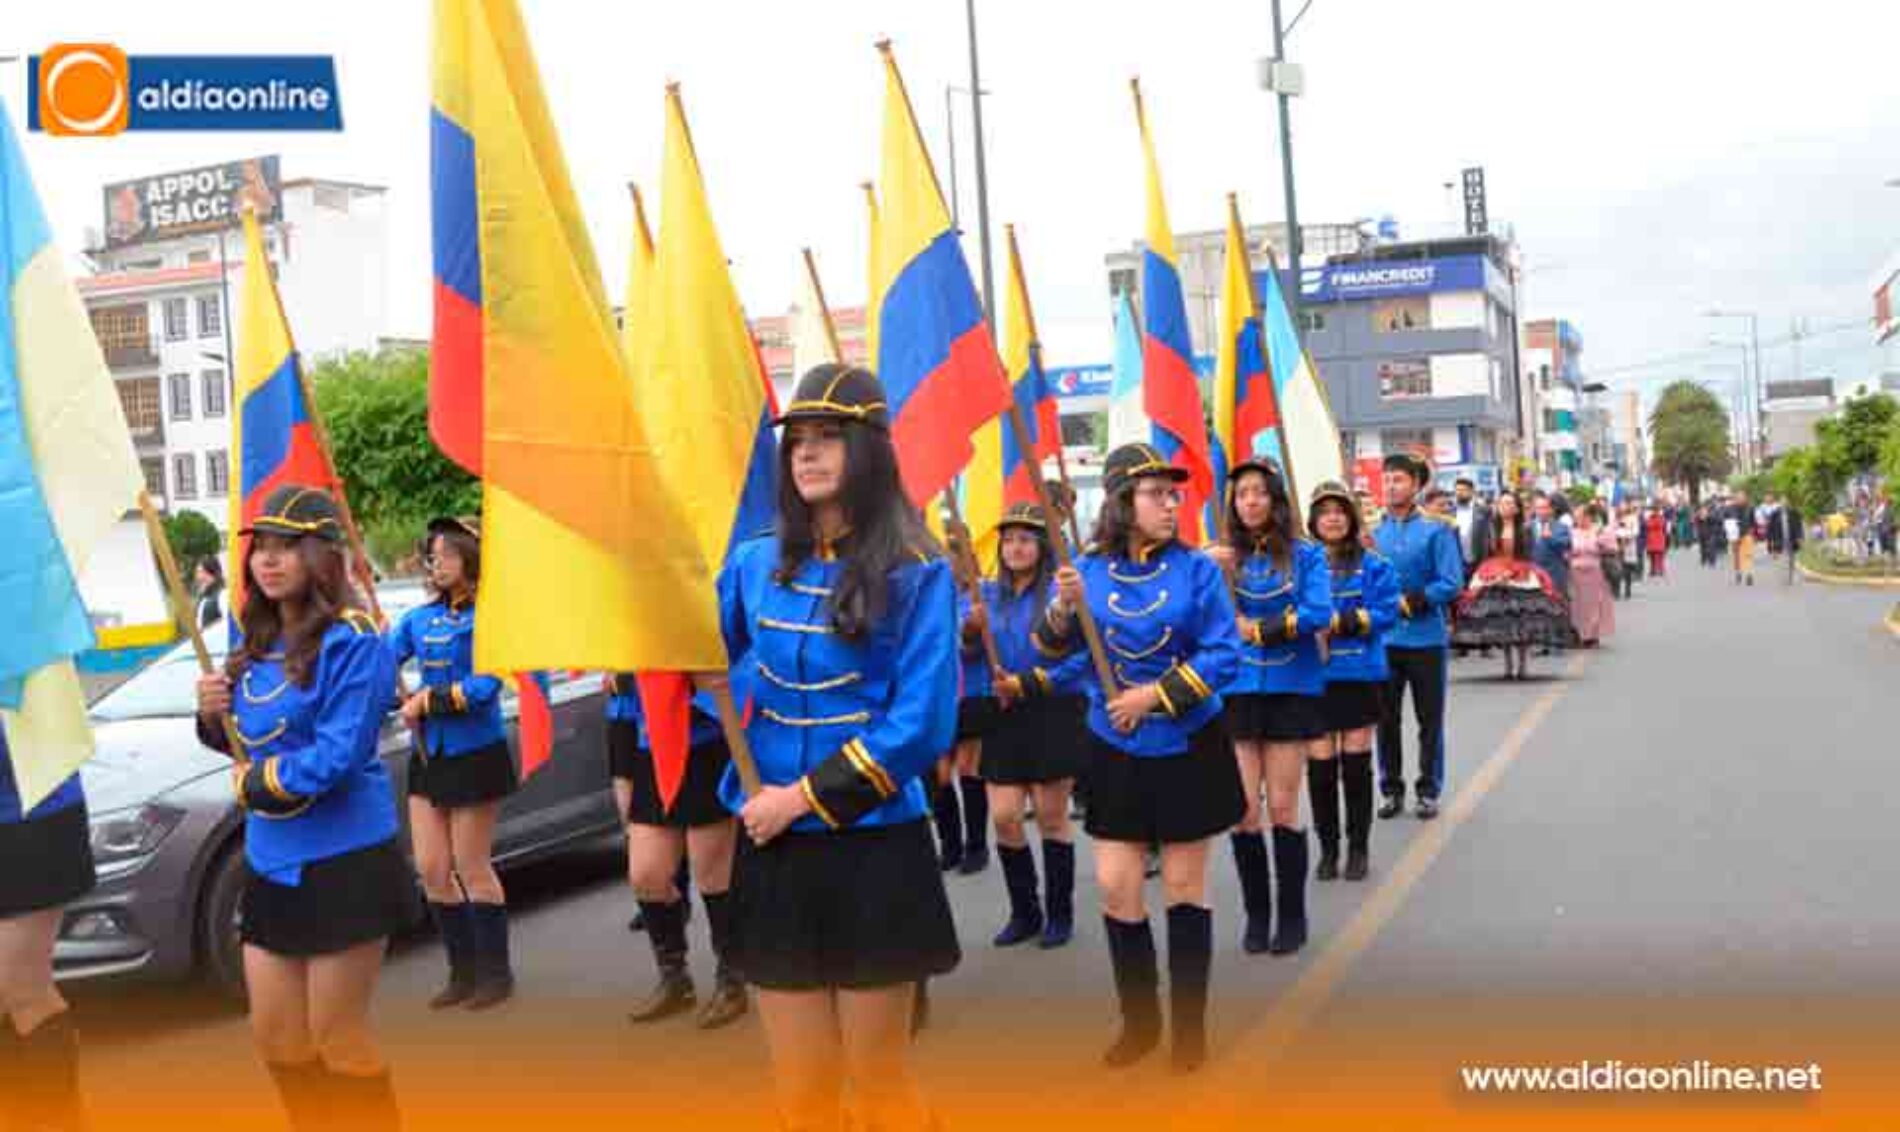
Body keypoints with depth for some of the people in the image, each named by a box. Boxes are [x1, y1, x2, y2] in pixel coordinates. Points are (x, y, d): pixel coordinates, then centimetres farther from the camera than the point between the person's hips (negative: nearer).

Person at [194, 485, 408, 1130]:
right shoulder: (254, 638, 9)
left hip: (343, 863, -8)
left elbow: (339, 755, -21)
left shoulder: (352, 641, -16)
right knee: (275, 1035, 15)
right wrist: (215, 715, -3)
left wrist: (255, 783, -11)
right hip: (270, 861, 8)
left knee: (336, 1038, 4)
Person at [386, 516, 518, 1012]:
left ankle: (496, 974, 16)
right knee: (431, 870, 7)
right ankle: (463, 973, 21)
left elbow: (484, 686, -19)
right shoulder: (421, 618, 8)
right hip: (427, 757, 6)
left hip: (475, 754, -6)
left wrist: (427, 701, -14)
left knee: (472, 868, 1)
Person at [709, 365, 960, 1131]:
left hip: (873, 850, -4)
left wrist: (805, 795, -16)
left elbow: (922, 725, -14)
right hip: (774, 850, 4)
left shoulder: (916, 572, -9)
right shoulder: (756, 563, 5)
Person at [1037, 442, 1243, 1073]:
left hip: (1188, 747, -2)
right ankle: (1138, 1019, 21)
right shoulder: (1087, 571, -2)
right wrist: (1063, 609, -23)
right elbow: (1055, 655, -4)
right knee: (1114, 885, 2)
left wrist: (1156, 695, -20)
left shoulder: (1196, 570, -7)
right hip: (1115, 750, 2)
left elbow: (1224, 655, -11)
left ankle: (1190, 1026, 20)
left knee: (1184, 885, 7)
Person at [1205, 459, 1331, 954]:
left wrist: (1256, 629, -12)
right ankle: (1257, 913, 17)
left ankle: (1292, 916, 15)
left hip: (1291, 691, -2)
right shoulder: (1222, 557, 4)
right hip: (1235, 692, 2)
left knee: (1282, 807, 3)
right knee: (1242, 809, 3)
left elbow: (1319, 614, -13)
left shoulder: (1305, 555, 0)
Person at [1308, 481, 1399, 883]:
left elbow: (1386, 612, -6)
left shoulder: (1372, 564, 1)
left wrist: (1342, 621, -18)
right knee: (1320, 765, 4)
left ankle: (1359, 848, 17)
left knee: (1356, 762, 4)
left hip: (1359, 673, -1)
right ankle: (1327, 847, 17)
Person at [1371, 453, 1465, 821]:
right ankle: (1391, 790, 21)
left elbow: (1451, 584, -9)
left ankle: (1429, 791, 19)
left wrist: (1410, 601, -16)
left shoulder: (1436, 531, -6)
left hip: (1426, 638, -3)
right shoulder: (1373, 533, 3)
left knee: (1430, 720, 8)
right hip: (1382, 640, 3)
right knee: (1386, 719, 9)